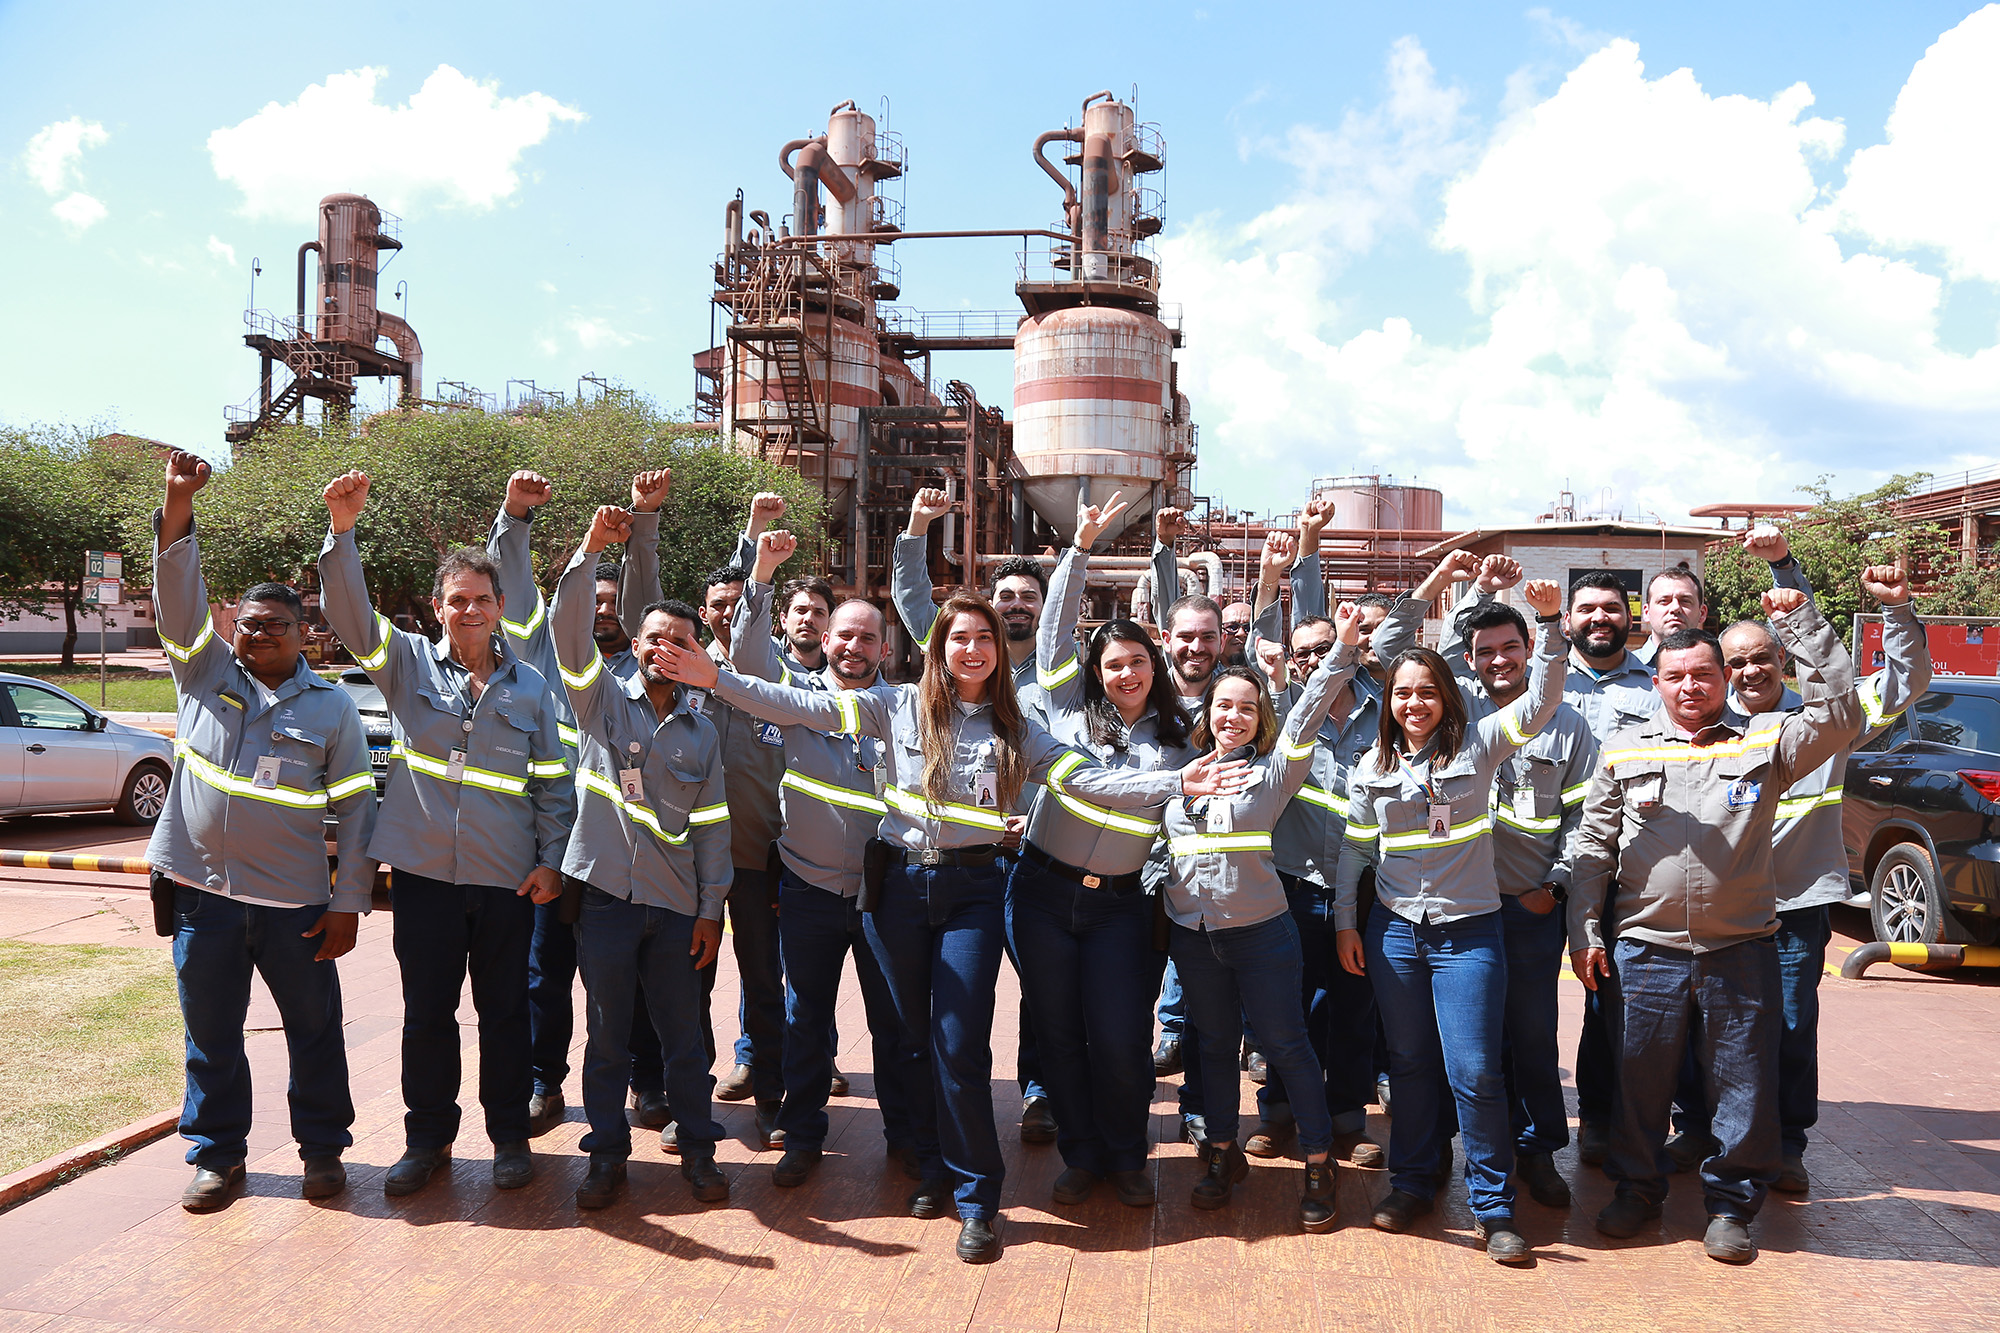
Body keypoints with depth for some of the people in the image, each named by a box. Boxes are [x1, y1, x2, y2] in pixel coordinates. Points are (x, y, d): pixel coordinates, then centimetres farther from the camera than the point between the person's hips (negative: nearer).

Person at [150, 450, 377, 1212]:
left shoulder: (331, 707, 2)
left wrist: (348, 902, -5)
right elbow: (177, 591, -6)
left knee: (315, 1030, 8)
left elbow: (356, 808, 0)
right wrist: (178, 505, -20)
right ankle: (216, 1155, 27)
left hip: (295, 901, -1)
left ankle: (323, 1148, 24)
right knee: (210, 1035, 12)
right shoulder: (205, 674, 6)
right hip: (204, 891, 2)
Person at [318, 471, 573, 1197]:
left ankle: (510, 1135, 25)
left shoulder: (530, 687, 4)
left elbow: (553, 782, 6)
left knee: (505, 1009, 9)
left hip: (506, 879, 0)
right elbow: (348, 613, -12)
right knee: (426, 1011, 10)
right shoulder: (407, 663, 3)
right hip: (423, 871, 0)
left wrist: (551, 859, -1)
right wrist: (342, 529, -25)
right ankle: (428, 1138, 26)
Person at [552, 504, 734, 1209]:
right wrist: (590, 549, -24)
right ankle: (607, 1153, 21)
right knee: (608, 1034, 8)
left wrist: (711, 908, 4)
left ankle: (697, 1148, 22)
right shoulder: (602, 698, 3)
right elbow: (569, 627, -13)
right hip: (606, 892, -1)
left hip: (677, 904, 2)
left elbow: (712, 825, 9)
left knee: (683, 1035, 8)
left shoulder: (702, 732, 9)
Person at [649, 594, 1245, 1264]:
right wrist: (716, 677, -14)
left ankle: (976, 1199, 11)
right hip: (901, 883, 1)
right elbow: (804, 708, -5)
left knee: (962, 1047, -5)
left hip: (971, 889, -1)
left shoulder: (1015, 728, 4)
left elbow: (1085, 778, -4)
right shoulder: (900, 705, 1)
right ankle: (934, 1166, 33)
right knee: (912, 1037, 12)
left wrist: (1175, 781, -16)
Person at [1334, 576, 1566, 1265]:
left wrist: (1548, 623, -26)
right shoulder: (1374, 767, 5)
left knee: (1475, 1072, -4)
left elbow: (1540, 703, -15)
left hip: (1468, 930, -3)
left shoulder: (1477, 744, -2)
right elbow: (1354, 848, 10)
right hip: (1394, 929, 3)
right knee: (1410, 1065, 14)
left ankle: (1493, 1207, 10)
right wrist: (1345, 922, 7)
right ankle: (1412, 1182, 29)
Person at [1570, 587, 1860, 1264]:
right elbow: (1593, 846, 8)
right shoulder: (1624, 749, 7)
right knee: (1639, 1080, 10)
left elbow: (1840, 714, -11)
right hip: (1643, 949, 1)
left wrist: (1802, 623, -13)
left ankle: (1731, 1203, 25)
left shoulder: (1764, 740, 5)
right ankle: (1637, 1188, 29)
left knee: (1744, 1085, 7)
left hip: (1740, 949, 0)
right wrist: (1584, 931, 2)